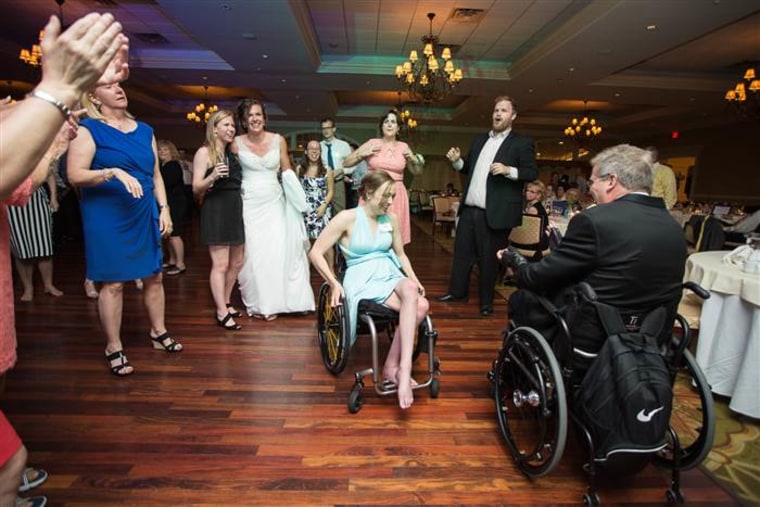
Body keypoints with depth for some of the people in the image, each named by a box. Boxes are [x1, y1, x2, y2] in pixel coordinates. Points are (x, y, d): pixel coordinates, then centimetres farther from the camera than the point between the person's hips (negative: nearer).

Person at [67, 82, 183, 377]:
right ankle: (114, 348, 15)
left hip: (145, 216, 5)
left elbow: (156, 174, 14)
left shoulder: (145, 131, 12)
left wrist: (164, 209, 7)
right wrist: (114, 172, -24)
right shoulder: (88, 130, -3)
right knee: (113, 282, 0)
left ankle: (158, 332, 27)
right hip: (107, 218, -5)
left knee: (154, 276, 10)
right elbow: (75, 175, -11)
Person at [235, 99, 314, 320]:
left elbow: (287, 172, 7)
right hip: (249, 204, -1)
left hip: (274, 203, 1)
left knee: (278, 251, -1)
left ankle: (273, 301, 15)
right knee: (253, 254, 2)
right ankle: (257, 303, 16)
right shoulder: (237, 143, -2)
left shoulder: (278, 140, 1)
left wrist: (298, 201, -3)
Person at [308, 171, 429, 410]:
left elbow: (400, 254, 21)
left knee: (420, 304, -29)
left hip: (390, 274, 5)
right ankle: (403, 368, -19)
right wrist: (334, 283, -16)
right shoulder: (348, 218, -7)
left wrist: (414, 279, 4)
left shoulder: (391, 219, 9)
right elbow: (316, 253, -6)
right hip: (362, 279, -5)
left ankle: (394, 366, -18)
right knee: (416, 306, -29)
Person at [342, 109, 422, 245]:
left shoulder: (404, 147, 9)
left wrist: (414, 160, 0)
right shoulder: (372, 143, 4)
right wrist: (363, 154, -8)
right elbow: (346, 162, 6)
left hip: (396, 195, 2)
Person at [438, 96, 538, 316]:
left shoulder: (522, 143, 0)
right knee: (462, 251, 11)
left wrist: (509, 170, -23)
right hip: (469, 208, 6)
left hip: (494, 213, -5)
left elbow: (533, 172, -7)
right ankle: (457, 291, 26)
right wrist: (457, 161, 1)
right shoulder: (479, 140, 18)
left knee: (488, 257, 4)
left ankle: (486, 301, 18)